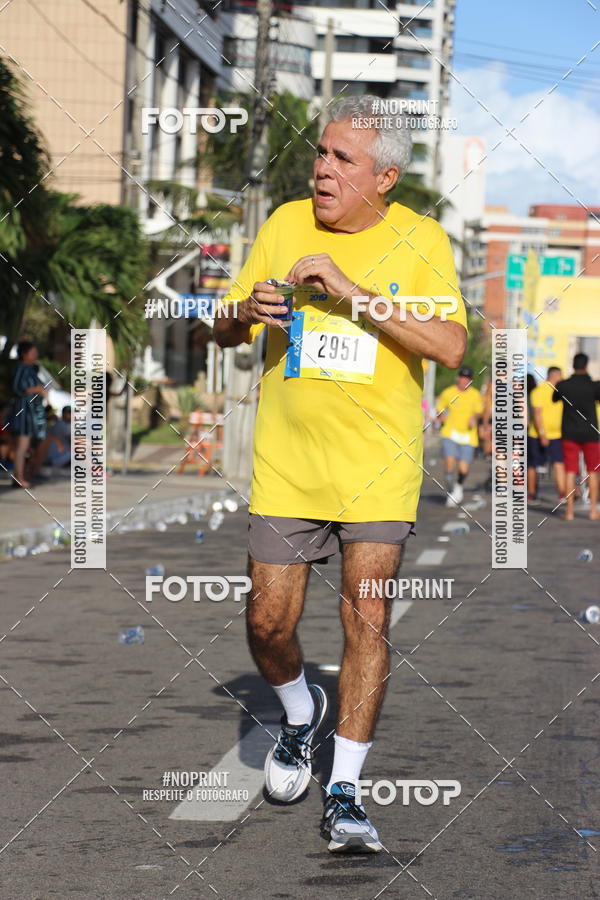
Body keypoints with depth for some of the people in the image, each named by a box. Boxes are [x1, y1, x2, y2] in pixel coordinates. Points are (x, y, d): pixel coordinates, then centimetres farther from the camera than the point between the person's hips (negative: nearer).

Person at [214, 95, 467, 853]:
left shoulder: (420, 240, -3)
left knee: (367, 619, -9)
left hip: (378, 462, -2)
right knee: (269, 621, 0)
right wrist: (245, 313, -14)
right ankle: (300, 713, 33)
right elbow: (223, 333, 10)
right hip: (286, 458, 2)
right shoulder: (285, 224, 4)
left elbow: (450, 346, -16)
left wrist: (354, 291, -23)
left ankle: (343, 795, -2)